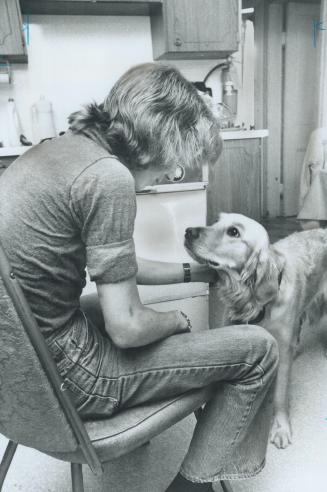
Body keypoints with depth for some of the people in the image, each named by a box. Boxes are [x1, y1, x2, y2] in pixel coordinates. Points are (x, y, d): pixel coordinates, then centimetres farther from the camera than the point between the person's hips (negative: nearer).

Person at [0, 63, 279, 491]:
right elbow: (126, 328, -21)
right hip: (59, 372, -9)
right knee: (258, 348, -2)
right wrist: (178, 320, 1)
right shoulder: (108, 176, -23)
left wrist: (193, 272, 16)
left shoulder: (59, 147, 6)